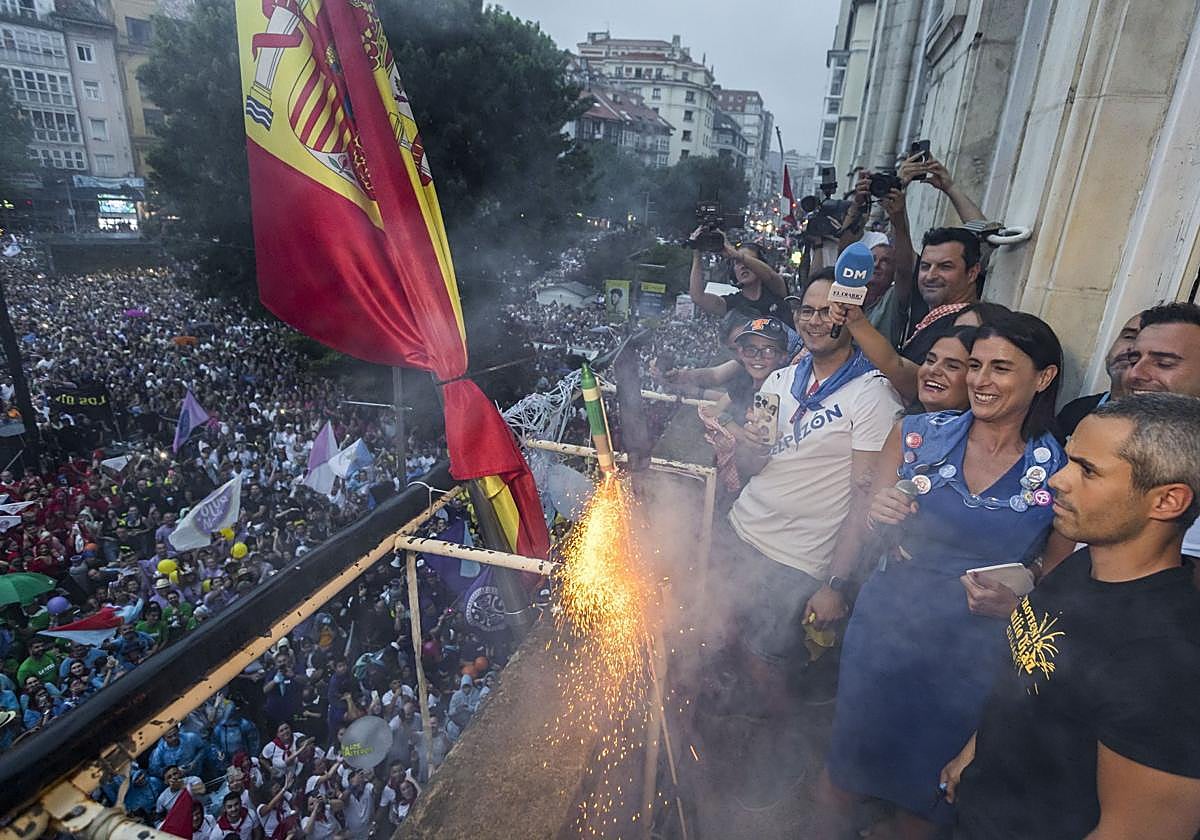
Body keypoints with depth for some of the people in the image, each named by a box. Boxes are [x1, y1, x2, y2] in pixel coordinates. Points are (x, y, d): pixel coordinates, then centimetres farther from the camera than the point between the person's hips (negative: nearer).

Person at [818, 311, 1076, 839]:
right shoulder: (918, 434, -6)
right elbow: (865, 520, 4)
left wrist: (1015, 602, -15)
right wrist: (875, 515, -18)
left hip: (973, 656, 0)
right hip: (884, 629, 1)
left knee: (926, 785, 21)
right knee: (849, 758, 18)